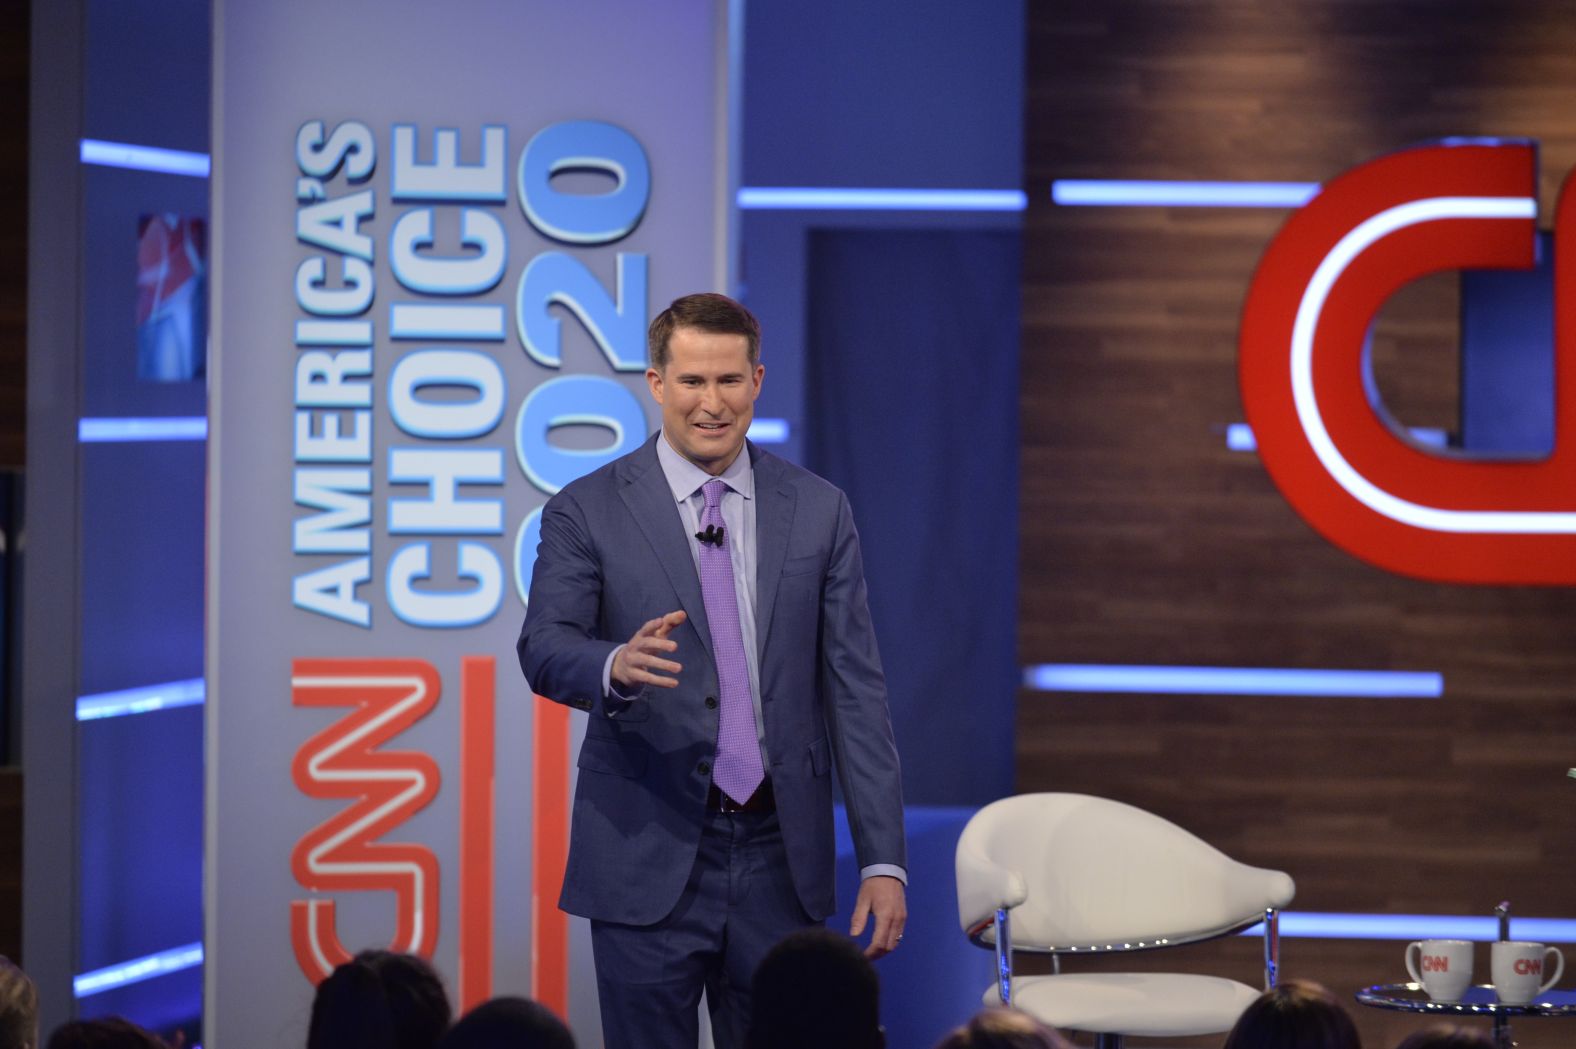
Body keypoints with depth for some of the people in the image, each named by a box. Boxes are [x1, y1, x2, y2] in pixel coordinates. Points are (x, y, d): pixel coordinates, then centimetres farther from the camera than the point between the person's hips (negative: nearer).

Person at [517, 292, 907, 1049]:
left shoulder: (817, 512, 7)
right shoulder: (587, 512, 0)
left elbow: (854, 689, 5)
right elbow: (545, 648, -12)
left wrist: (883, 859, -1)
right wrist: (616, 666, -36)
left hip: (780, 859, 2)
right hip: (648, 861, -2)